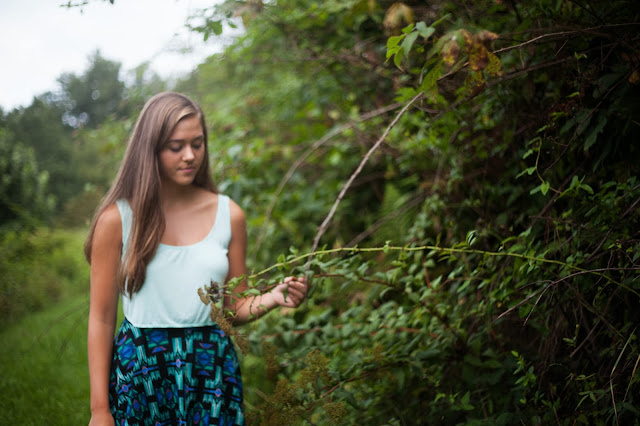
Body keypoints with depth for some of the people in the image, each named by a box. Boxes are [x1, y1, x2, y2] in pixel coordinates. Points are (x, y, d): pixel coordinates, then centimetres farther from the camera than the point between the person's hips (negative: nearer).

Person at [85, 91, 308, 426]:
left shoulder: (228, 215, 3)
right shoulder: (117, 218, -5)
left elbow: (234, 309, 10)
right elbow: (101, 319, -3)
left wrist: (272, 298, -11)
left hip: (211, 369, 2)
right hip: (139, 371, -2)